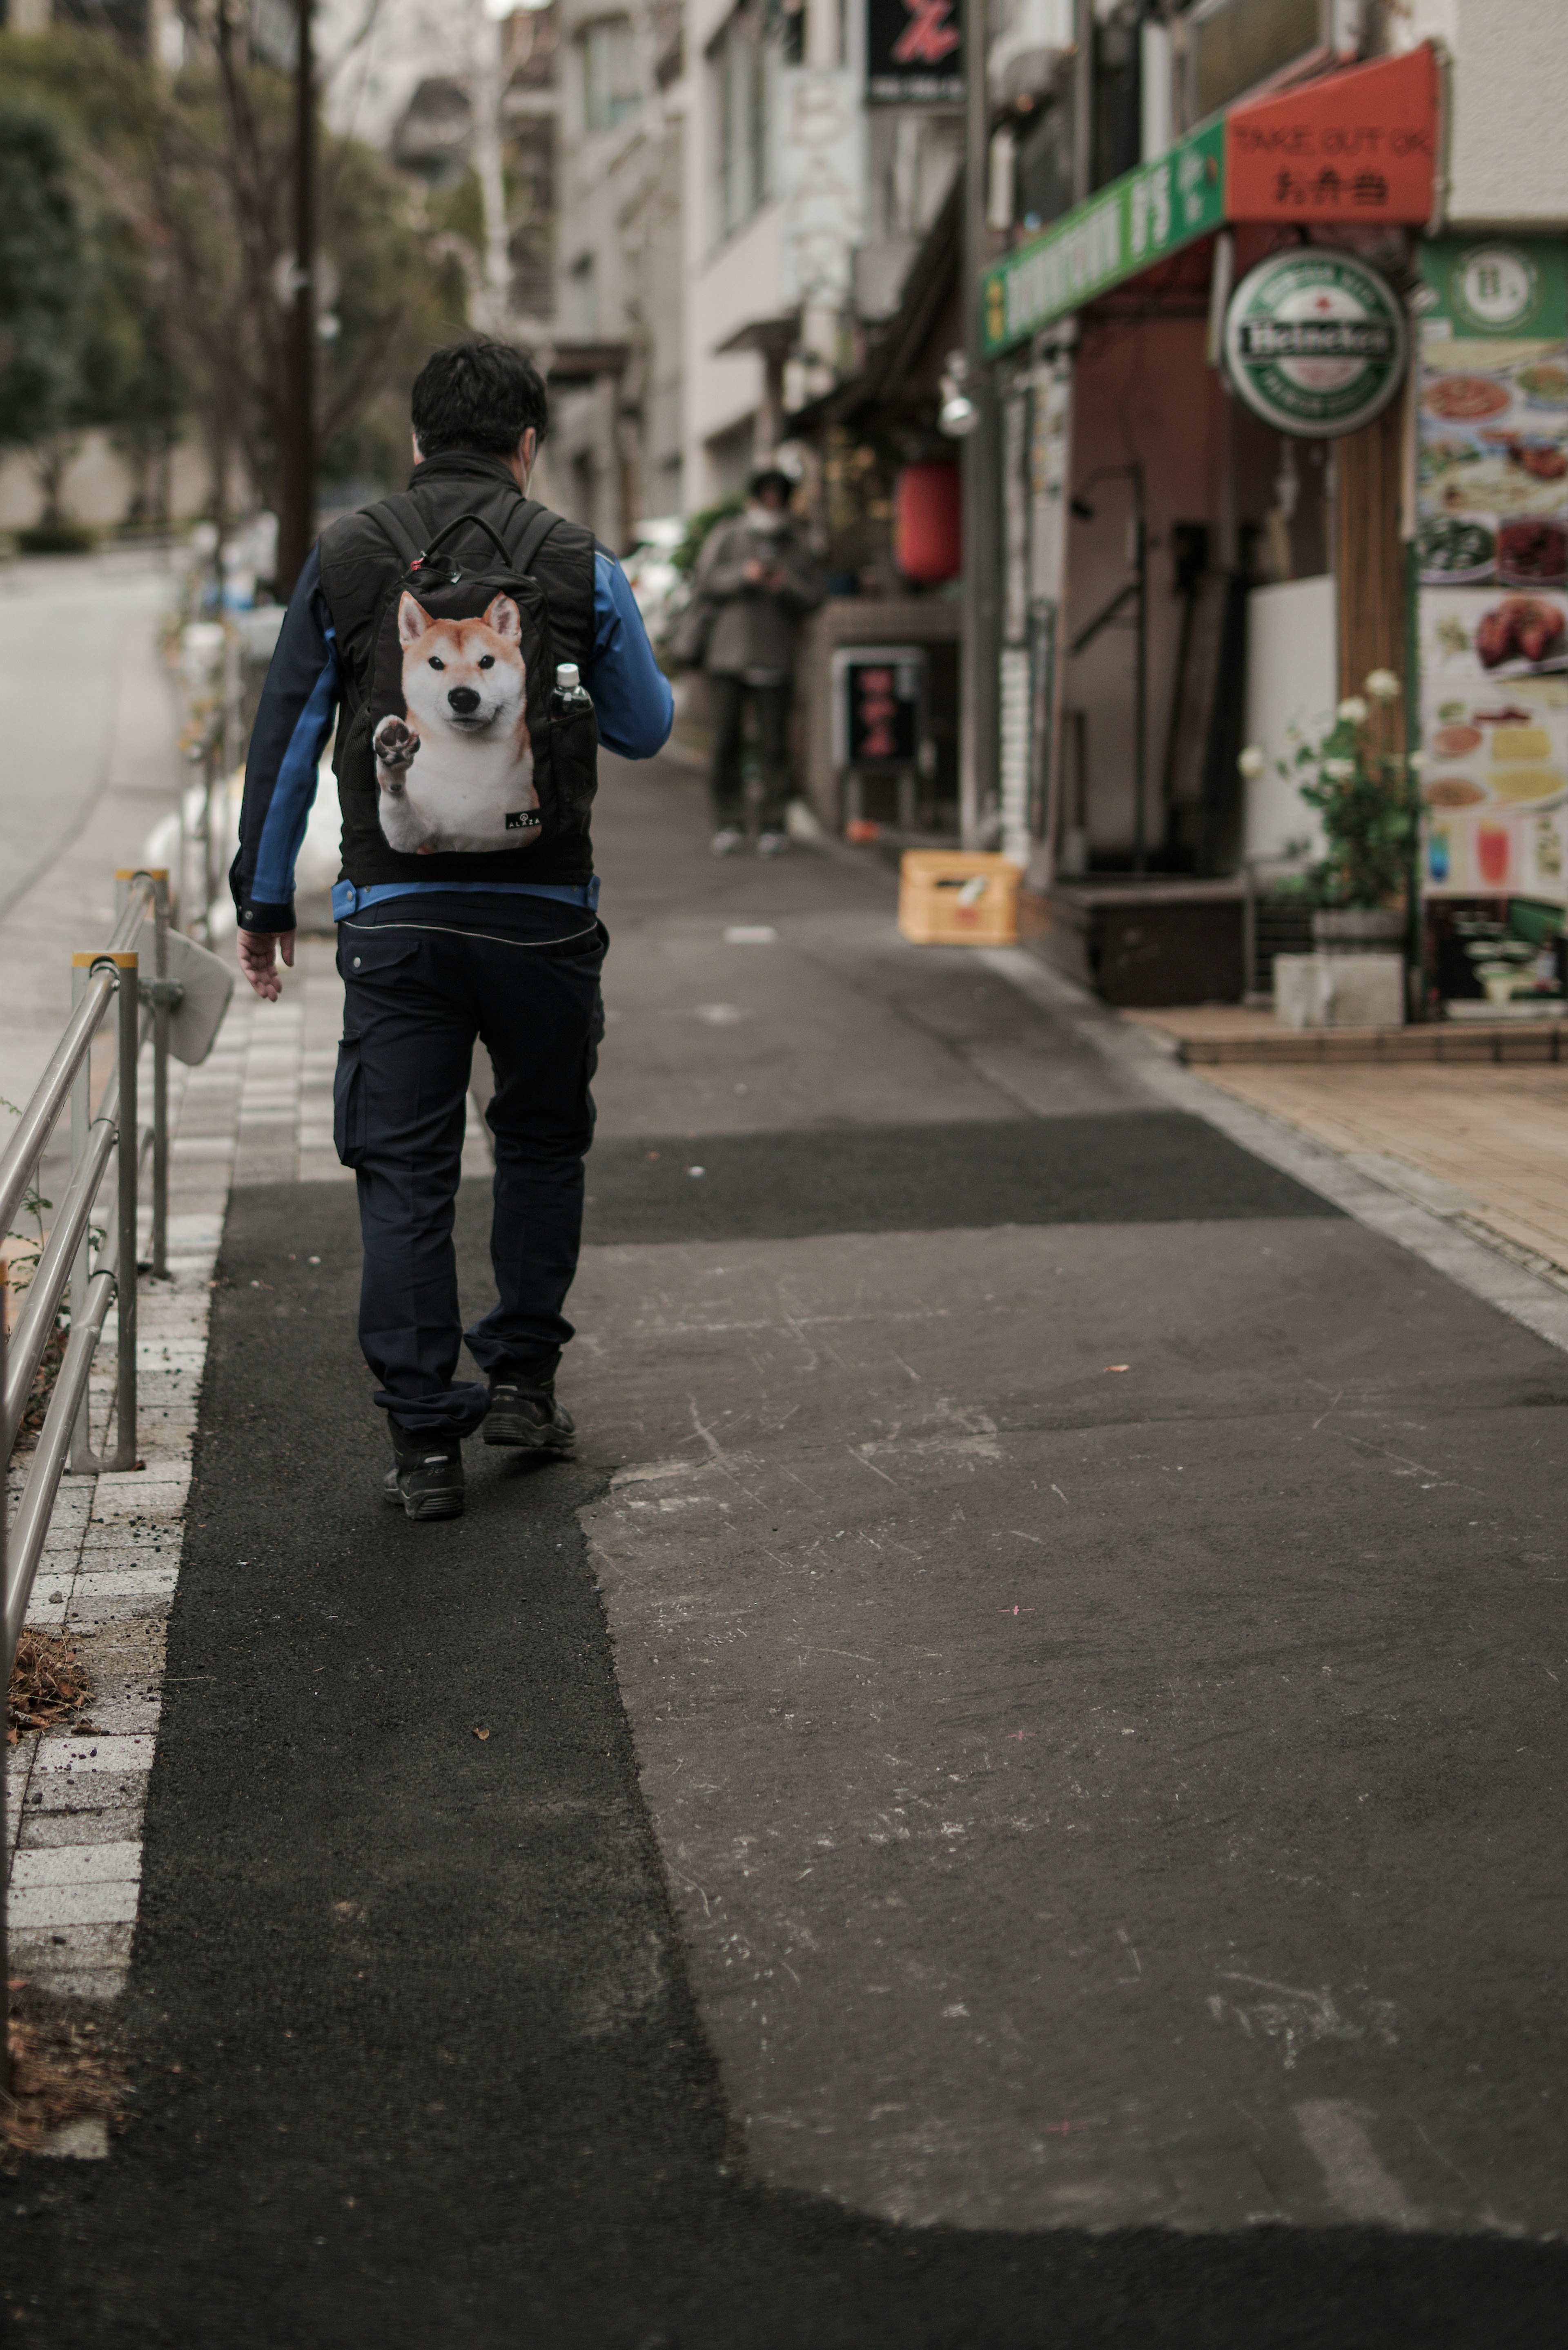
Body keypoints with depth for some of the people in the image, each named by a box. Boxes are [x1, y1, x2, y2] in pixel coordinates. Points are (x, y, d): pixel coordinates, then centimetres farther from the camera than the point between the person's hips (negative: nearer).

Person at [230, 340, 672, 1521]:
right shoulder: (580, 563, -2)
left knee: (404, 1170, 4)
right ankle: (522, 1378, 23)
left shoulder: (345, 557, 1)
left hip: (395, 915, 0)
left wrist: (265, 897, 12)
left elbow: (287, 738, 4)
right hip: (542, 913, 0)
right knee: (542, 1144, 20)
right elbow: (647, 728, 9)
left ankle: (426, 1435, 3)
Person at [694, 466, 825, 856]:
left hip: (774, 661, 0)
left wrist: (786, 585, -15)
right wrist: (743, 575, -13)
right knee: (726, 741, -2)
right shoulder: (727, 537, 10)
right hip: (728, 656, 0)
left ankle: (773, 826, 1)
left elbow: (813, 596, 3)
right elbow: (706, 583, 1)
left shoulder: (798, 545, 10)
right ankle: (729, 824, 5)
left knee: (775, 743, -4)